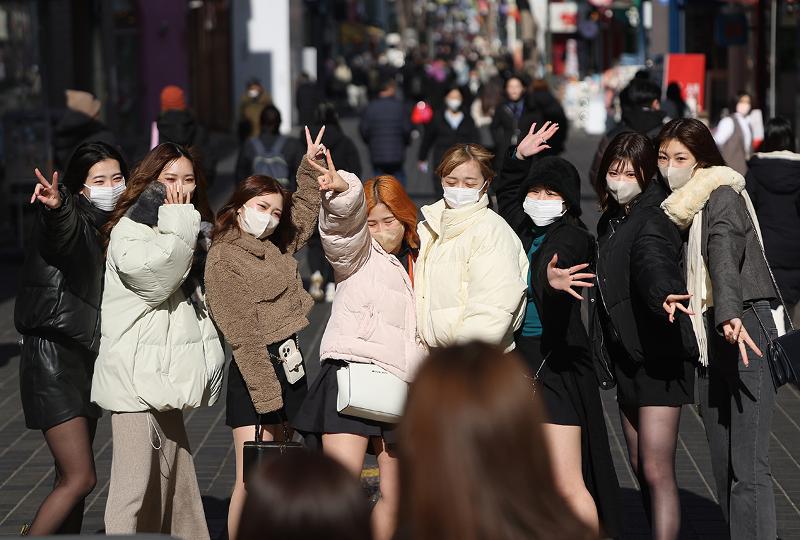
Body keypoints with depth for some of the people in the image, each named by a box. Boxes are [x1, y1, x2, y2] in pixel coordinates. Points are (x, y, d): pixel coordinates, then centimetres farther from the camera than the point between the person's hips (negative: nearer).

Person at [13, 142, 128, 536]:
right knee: (80, 478, -14)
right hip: (53, 357, -8)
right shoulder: (72, 218, -12)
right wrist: (57, 207, -61)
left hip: (87, 358, 8)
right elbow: (62, 234, -38)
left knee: (71, 479, 11)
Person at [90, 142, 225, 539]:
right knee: (134, 484, -11)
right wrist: (178, 226, -16)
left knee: (175, 483, 13)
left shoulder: (189, 234, 18)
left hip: (166, 377, 9)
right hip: (137, 377, -8)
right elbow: (154, 277, -23)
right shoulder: (130, 229, -8)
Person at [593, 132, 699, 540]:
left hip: (659, 356, -9)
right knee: (640, 467, 14)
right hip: (628, 357, 9)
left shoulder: (651, 221, -17)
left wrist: (664, 295, -58)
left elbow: (654, 263, -39)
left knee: (656, 471, -13)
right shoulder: (612, 219, 9)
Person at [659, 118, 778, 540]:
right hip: (710, 338, 8)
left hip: (744, 331, -8)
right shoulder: (676, 206, 19)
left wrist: (730, 315, -40)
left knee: (747, 466, -14)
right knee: (723, 463, 6)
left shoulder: (721, 197, -7)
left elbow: (725, 256, -25)